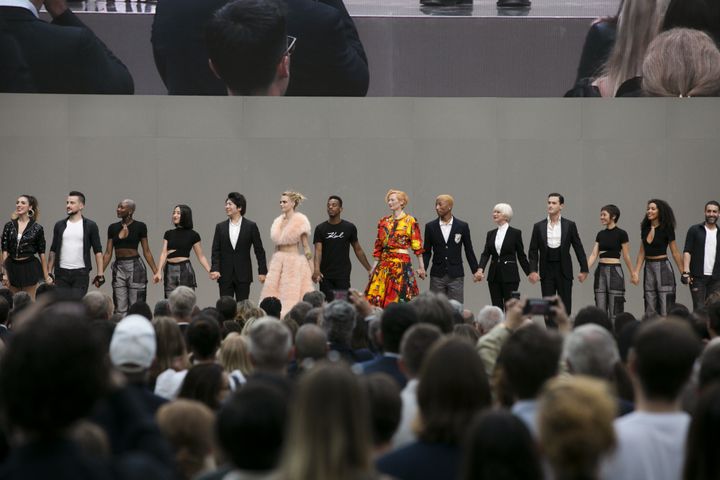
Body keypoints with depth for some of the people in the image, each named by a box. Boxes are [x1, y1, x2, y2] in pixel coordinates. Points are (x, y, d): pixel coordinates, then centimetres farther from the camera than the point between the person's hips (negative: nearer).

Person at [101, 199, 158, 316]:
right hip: (118, 267, 4)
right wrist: (100, 273, 2)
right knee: (120, 309, 3)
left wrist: (156, 271, -7)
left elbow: (146, 251, -1)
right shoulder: (113, 228, 7)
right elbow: (108, 253, 8)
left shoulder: (140, 227, -3)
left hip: (135, 267, -4)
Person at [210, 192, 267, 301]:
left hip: (243, 275, -2)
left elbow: (259, 250, 2)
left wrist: (262, 271, -3)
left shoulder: (251, 226, 0)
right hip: (225, 275, 2)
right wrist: (215, 269, -10)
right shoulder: (220, 227, 7)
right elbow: (216, 251, 4)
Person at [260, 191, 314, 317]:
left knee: (291, 297, -5)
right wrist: (269, 267, 14)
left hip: (294, 262, -6)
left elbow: (306, 246, -4)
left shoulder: (300, 221, -4)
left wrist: (312, 269, -6)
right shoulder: (278, 222, 12)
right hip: (278, 261, 6)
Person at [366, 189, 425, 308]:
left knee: (399, 298, -7)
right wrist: (375, 266, 11)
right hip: (384, 262, 5)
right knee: (377, 298, -3)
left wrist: (421, 267, -6)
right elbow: (379, 245, 16)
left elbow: (417, 245, -3)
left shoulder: (410, 221, -1)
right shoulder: (384, 221, 13)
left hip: (402, 263, -5)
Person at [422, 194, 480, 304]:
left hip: (456, 276, -1)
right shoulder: (430, 226, 5)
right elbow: (427, 251, 8)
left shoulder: (462, 226, 1)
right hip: (437, 276, 1)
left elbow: (469, 251, 6)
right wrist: (423, 268, -6)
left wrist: (475, 271, 2)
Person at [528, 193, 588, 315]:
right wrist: (533, 270, -7)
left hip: (564, 271, -1)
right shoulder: (539, 226, 4)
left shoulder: (570, 226, 1)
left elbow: (579, 249, 2)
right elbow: (533, 251, 4)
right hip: (546, 271, 1)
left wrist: (584, 270, -2)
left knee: (565, 306, 0)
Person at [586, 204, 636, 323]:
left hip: (614, 270, -6)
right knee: (600, 308, 5)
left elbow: (626, 256, -3)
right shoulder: (600, 234, 10)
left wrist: (633, 274, 2)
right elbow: (594, 255, 6)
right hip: (600, 270, 6)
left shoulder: (621, 234, -7)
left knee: (615, 307, -3)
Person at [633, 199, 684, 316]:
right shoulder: (645, 228, 9)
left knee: (665, 306, -6)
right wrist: (636, 272, 7)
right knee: (650, 308, 7)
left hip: (663, 267, -6)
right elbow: (642, 253, 13)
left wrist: (683, 273, -6)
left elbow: (675, 253, -5)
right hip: (648, 267, 6)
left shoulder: (666, 229, -6)